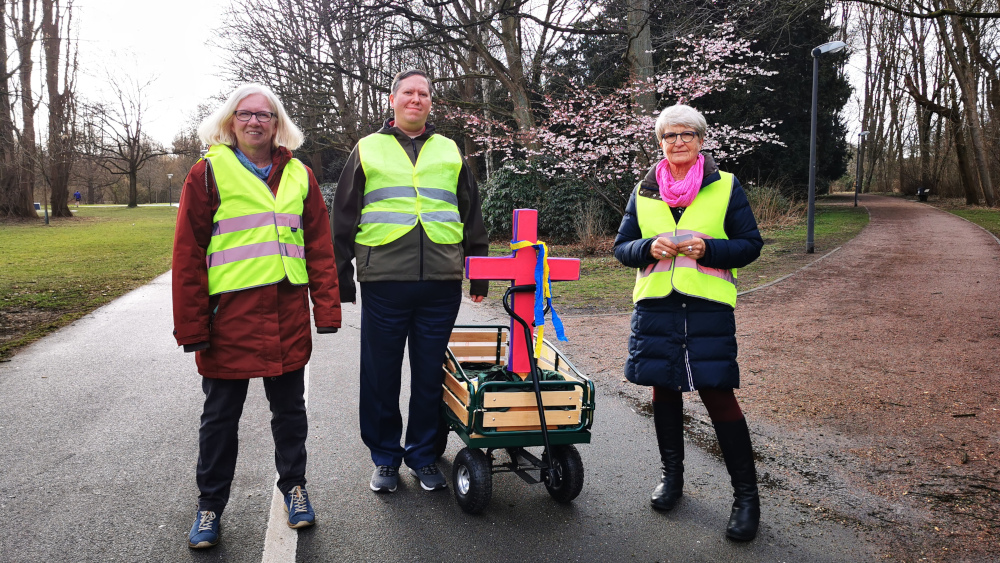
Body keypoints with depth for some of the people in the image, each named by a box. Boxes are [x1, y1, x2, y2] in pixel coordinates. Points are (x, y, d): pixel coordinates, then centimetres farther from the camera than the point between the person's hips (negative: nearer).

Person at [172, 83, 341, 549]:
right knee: (220, 415, 10)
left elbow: (319, 245, 8)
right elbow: (187, 254, -3)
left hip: (288, 314, 3)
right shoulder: (208, 173, 0)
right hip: (230, 314, -2)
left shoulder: (298, 175, 9)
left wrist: (327, 308, 2)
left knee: (289, 408, 14)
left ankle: (294, 488, 32)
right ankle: (210, 507, 25)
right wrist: (192, 325, -7)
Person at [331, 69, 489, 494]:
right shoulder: (368, 149, 10)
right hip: (384, 283, -1)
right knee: (381, 375, 6)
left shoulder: (450, 152, 16)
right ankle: (385, 457, 22)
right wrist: (342, 278, 4)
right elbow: (344, 217, 10)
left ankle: (423, 454, 23)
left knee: (430, 375, 8)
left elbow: (471, 215, 19)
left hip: (441, 284, 2)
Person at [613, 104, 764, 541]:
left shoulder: (725, 186, 4)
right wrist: (649, 248, -10)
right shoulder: (643, 192, 11)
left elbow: (751, 244, 3)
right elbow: (622, 247, 12)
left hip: (708, 307, -3)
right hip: (655, 306, 3)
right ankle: (672, 473, 31)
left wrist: (708, 248, -15)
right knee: (664, 390, 11)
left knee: (719, 395, -5)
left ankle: (746, 493, 8)